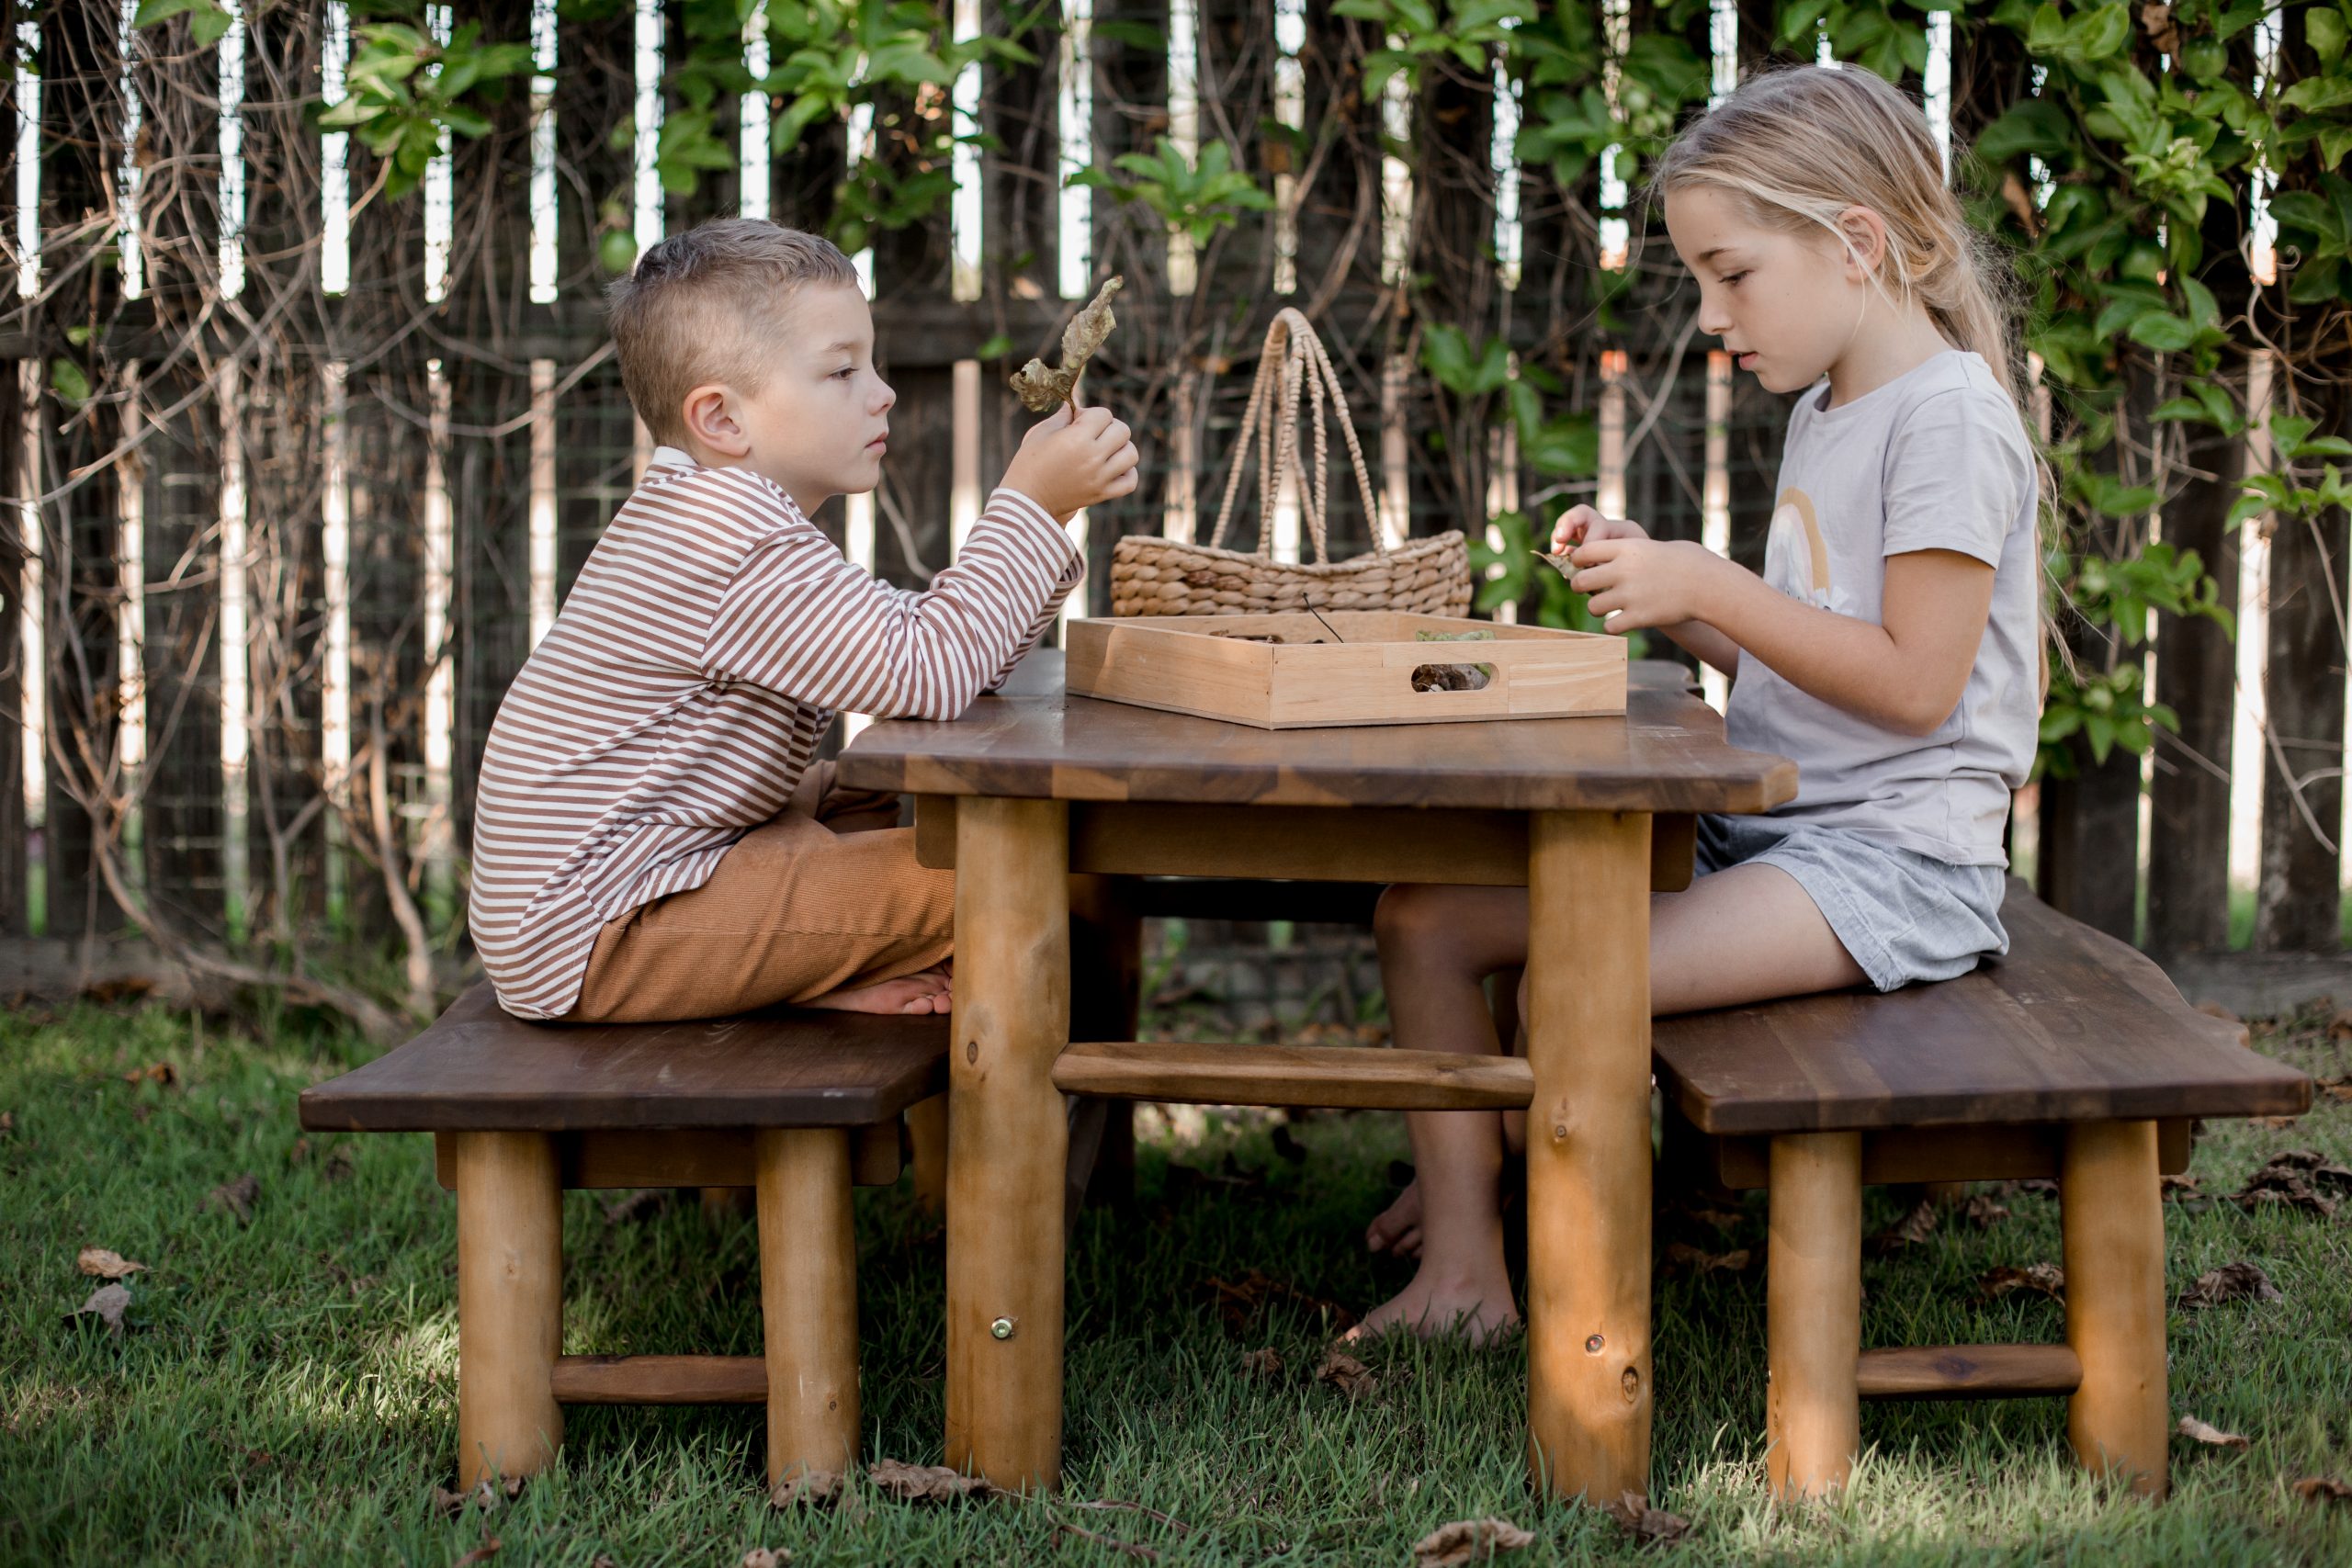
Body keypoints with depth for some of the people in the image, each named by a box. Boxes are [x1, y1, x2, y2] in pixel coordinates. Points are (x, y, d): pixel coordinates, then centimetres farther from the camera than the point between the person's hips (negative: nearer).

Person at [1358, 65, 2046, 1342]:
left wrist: (1714, 588, -16)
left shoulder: (1951, 418, -11)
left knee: (1571, 983, -28)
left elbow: (1913, 684, -17)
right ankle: (1455, 1247, -7)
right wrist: (1660, 588, 5)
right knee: (1425, 914, -5)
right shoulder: (1823, 414, 18)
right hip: (1755, 832, 10)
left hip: (1892, 858, -9)